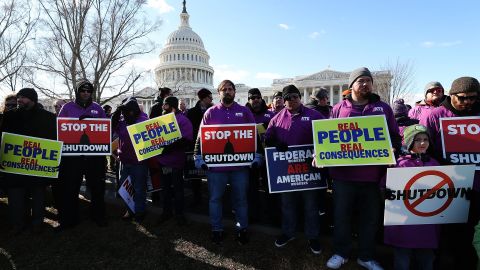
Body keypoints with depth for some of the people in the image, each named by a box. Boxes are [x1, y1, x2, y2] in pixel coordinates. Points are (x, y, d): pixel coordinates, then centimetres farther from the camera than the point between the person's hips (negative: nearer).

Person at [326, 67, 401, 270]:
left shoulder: (383, 108, 10)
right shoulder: (339, 109, 7)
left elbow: (395, 136, 10)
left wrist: (392, 149, -10)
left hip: (372, 174, 1)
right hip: (343, 174, -1)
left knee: (370, 217, 12)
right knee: (341, 215, 8)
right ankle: (340, 253, 27)